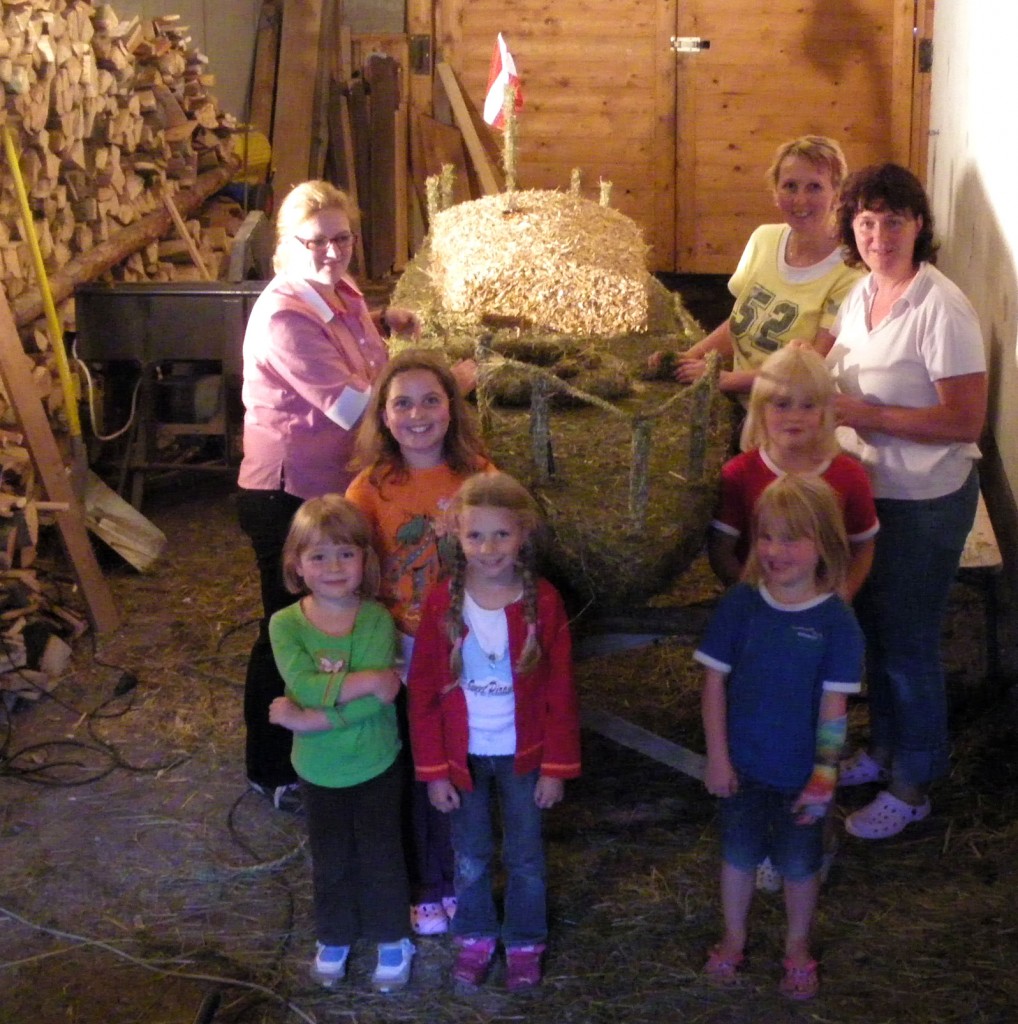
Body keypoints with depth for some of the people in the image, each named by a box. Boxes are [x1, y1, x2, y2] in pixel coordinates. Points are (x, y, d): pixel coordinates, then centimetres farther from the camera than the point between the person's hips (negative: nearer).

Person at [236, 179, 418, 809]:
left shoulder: (342, 294, 2)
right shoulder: (284, 317, -25)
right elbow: (354, 407, -29)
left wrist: (383, 322, 10)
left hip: (339, 485, 9)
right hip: (289, 496, -9)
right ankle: (274, 771, 26)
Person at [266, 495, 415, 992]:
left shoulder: (377, 620, -18)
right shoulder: (286, 624, -15)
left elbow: (378, 701, -27)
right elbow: (305, 686, -29)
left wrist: (310, 718, -30)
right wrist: (366, 679, -33)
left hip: (376, 764, -1)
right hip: (319, 768, 1)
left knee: (379, 856, 14)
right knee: (330, 860, 19)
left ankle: (392, 939, 36)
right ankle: (334, 937, 42)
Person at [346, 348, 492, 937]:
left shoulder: (477, 473, -7)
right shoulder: (372, 488, -11)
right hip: (405, 651, -1)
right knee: (418, 773, 13)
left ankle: (462, 882, 37)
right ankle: (426, 889, 34)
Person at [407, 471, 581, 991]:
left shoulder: (543, 602, -15)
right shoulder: (441, 602, -13)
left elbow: (560, 693, -8)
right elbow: (423, 694, -6)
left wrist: (557, 767, -7)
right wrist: (433, 770, -6)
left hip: (522, 755, -1)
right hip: (463, 756, 1)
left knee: (524, 856, 15)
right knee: (470, 857, 17)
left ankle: (525, 943, 35)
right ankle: (475, 937, 38)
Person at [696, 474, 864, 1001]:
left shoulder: (836, 621, -17)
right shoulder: (739, 604, -13)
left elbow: (834, 706, -13)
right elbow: (714, 680, -7)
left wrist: (823, 778, -11)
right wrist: (716, 756, -7)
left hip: (801, 772, -1)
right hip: (742, 764, 1)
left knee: (799, 863, 17)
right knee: (738, 854, 18)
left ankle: (797, 949, 40)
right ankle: (734, 938, 42)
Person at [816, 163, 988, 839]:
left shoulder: (942, 310, -23)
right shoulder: (864, 293, 3)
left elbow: (965, 422, -25)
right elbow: (817, 360, 18)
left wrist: (868, 414, -25)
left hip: (925, 502, -8)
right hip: (867, 487, 8)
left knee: (909, 643, 4)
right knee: (874, 626, 20)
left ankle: (913, 786, 22)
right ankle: (885, 750, 40)